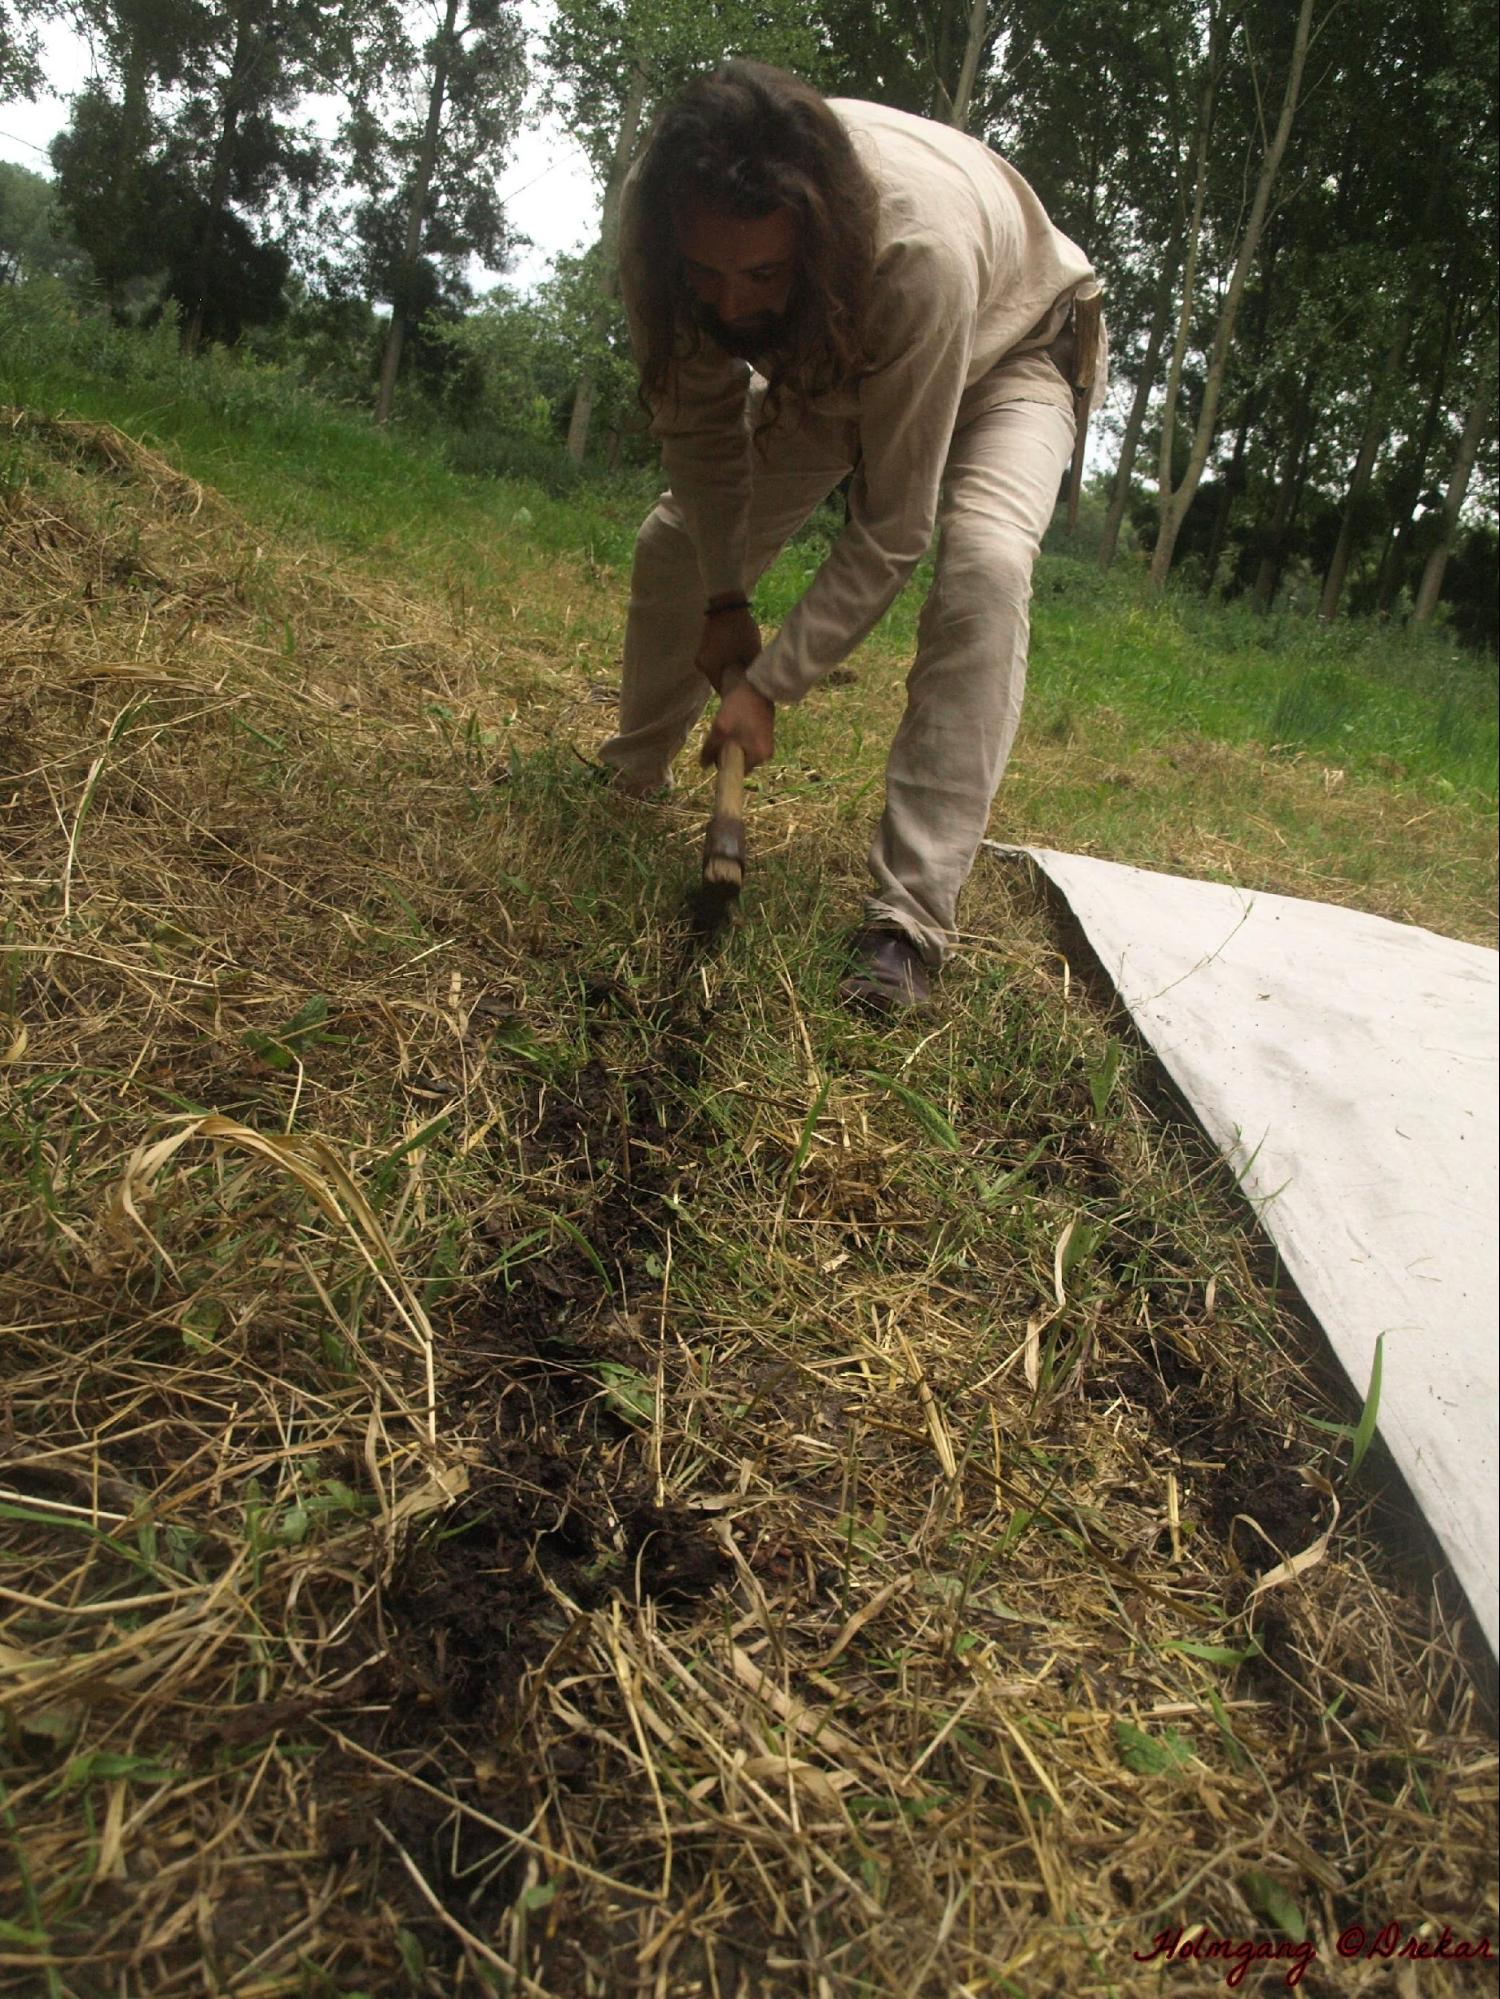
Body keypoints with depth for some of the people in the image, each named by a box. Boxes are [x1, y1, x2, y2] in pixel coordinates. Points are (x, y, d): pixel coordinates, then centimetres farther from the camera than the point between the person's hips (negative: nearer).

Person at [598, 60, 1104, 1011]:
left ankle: (910, 920, -34)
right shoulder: (656, 218, -29)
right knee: (676, 542, 2)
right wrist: (724, 596, -15)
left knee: (983, 565, -34)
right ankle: (627, 783, 28)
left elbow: (890, 526, -37)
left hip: (1008, 348, -5)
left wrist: (770, 683, -35)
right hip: (831, 355, 5)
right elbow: (698, 416, -13)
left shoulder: (920, 250, -44)